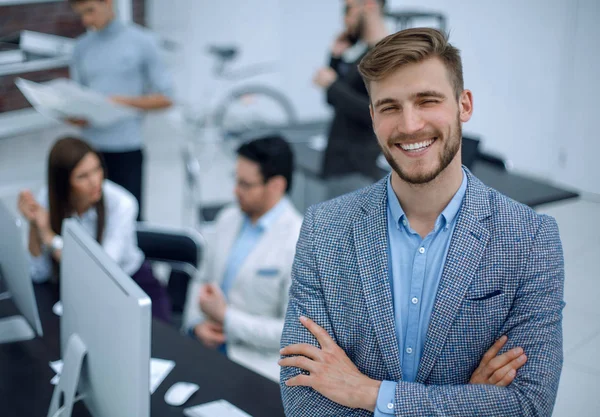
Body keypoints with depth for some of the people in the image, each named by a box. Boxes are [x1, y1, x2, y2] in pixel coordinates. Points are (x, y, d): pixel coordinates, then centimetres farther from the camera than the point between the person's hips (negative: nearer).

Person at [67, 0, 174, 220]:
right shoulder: (81, 47, 10)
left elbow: (164, 97, 0)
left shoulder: (141, 41, 0)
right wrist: (74, 116, -8)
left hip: (127, 149, -3)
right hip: (89, 149, 3)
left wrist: (124, 102, -15)